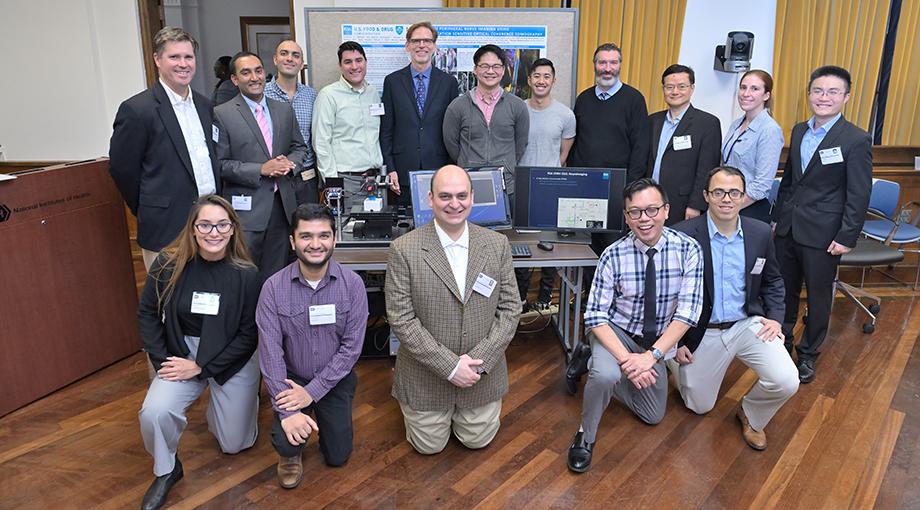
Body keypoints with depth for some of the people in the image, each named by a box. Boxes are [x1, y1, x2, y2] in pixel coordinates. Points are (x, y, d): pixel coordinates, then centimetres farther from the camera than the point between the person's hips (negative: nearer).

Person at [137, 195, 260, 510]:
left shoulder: (246, 274, -17)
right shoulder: (168, 265, -13)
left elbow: (249, 335, -12)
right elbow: (147, 314, 0)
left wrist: (201, 366, -16)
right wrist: (162, 361, -9)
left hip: (233, 360, -1)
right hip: (181, 355, 1)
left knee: (234, 444, 6)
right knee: (154, 413, -26)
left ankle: (242, 402, 40)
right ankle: (166, 470, 6)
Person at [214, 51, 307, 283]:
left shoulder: (284, 110, 11)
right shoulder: (222, 114, -5)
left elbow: (299, 147, 17)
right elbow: (220, 163, -8)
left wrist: (290, 163, -5)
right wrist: (260, 170, -16)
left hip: (282, 203, 5)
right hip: (246, 208, -4)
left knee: (276, 274, 12)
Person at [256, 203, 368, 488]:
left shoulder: (352, 284, -15)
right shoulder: (274, 288, -15)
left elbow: (352, 346, -14)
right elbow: (270, 352, -17)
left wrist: (312, 391, -18)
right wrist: (287, 410, -23)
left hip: (335, 379, 1)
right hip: (292, 378, -1)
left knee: (337, 456, 3)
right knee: (287, 442, -23)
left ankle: (330, 419, 36)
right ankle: (290, 454, 16)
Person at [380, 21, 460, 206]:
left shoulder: (448, 82, 5)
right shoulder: (392, 81, 6)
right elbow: (386, 130, 5)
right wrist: (389, 169, -2)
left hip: (439, 170, 0)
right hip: (404, 169, 0)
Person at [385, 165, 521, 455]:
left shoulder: (497, 245, -7)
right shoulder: (404, 250, -16)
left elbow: (510, 307, -5)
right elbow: (401, 318, -16)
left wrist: (480, 360, -15)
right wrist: (450, 366, -19)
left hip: (483, 370, 2)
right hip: (427, 374, -2)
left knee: (477, 440, 15)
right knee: (430, 445, 13)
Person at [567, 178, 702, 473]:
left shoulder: (688, 249, -18)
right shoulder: (613, 256, -22)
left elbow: (688, 311, -20)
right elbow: (595, 316, -20)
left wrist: (652, 355, -29)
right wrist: (625, 358, -32)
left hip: (658, 339, 3)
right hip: (616, 332, -3)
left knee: (653, 416, 15)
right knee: (606, 375, -35)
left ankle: (601, 375, 34)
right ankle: (586, 436, -8)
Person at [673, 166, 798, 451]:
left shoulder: (761, 233, -3)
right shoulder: (683, 235, -16)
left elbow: (772, 281, 13)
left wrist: (775, 317, -3)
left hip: (748, 325, 3)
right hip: (702, 332, -2)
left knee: (787, 383, -18)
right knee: (699, 406, 8)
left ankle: (750, 416, 16)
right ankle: (676, 363, 40)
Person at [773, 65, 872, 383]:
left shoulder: (856, 140, -11)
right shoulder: (798, 131, 8)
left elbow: (859, 196, -11)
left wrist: (847, 238, -14)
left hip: (823, 234, -5)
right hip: (788, 227, 5)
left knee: (818, 296, 9)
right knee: (785, 290, 15)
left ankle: (808, 354, 25)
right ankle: (781, 342, 33)